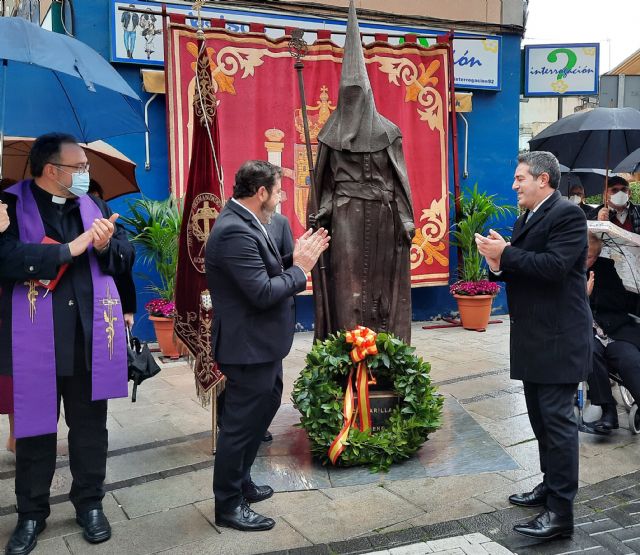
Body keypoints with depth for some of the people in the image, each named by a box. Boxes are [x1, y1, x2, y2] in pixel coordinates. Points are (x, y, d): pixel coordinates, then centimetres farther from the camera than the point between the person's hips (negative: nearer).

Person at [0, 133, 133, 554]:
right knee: (36, 426, 10)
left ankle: (90, 504, 30)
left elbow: (127, 256, 8)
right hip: (36, 341, -3)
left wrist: (107, 246, -13)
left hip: (91, 337, 4)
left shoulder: (94, 206, 10)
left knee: (90, 425, 13)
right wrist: (69, 249, -23)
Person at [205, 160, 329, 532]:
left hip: (261, 343, 11)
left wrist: (297, 259, -1)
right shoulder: (235, 231, -24)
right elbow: (263, 293, -28)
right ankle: (228, 504, 21)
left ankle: (240, 481, 40)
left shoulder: (244, 223, 8)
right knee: (241, 423, 3)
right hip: (248, 346, -11)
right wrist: (300, 268, -15)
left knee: (264, 409, 23)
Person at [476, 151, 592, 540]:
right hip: (533, 339, 10)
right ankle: (551, 485, 32)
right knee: (540, 417, 18)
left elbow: (554, 266, -24)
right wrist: (498, 265, -4)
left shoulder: (567, 214, -12)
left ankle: (561, 511, 0)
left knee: (557, 419, -7)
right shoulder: (526, 219, 16)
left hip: (558, 338, -9)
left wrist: (506, 253, -19)